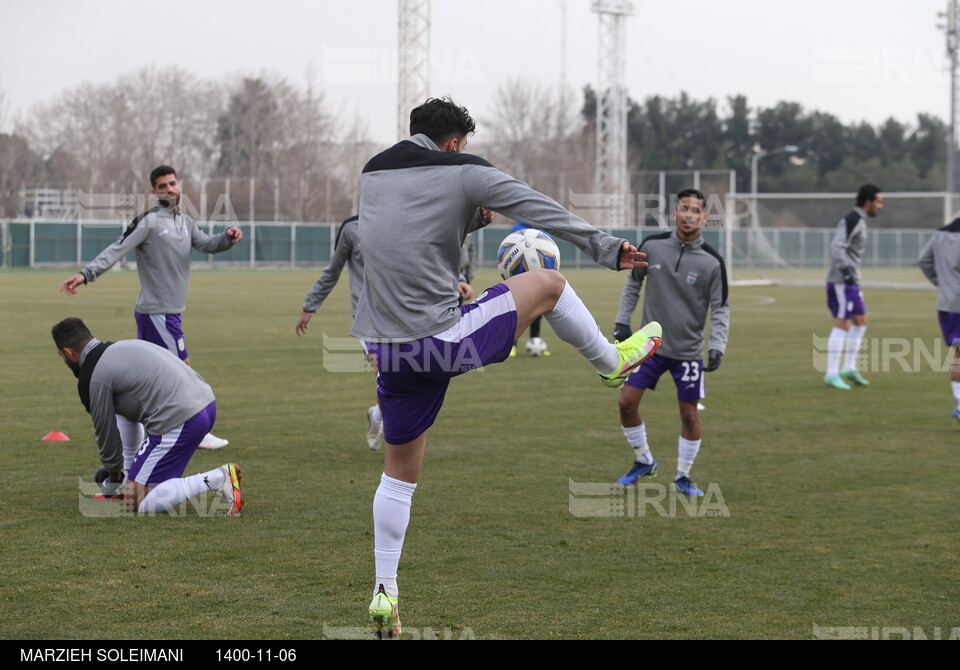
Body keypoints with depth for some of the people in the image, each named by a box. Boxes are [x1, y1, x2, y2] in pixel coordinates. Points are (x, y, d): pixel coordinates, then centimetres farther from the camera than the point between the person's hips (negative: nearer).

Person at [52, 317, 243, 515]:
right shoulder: (122, 347, 23)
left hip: (179, 422, -10)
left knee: (137, 503, -4)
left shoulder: (92, 379, -4)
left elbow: (106, 433, 5)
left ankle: (218, 479, -15)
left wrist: (114, 478, 23)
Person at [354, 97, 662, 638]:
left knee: (400, 472, 19)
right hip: (444, 342, -6)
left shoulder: (373, 172, 15)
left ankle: (385, 594, 17)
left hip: (386, 347, 6)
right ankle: (613, 361, 35)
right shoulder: (463, 171, -3)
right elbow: (542, 210, 0)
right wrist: (605, 248, 8)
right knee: (546, 283, 15)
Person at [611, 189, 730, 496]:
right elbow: (633, 283, 10)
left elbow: (720, 309, -5)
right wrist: (622, 320, 4)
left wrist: (717, 346, -16)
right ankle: (643, 461, 19)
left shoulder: (712, 261, -10)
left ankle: (683, 476, 19)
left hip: (689, 350, -2)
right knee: (627, 401, -3)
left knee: (689, 413, 1)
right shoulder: (652, 246, -5)